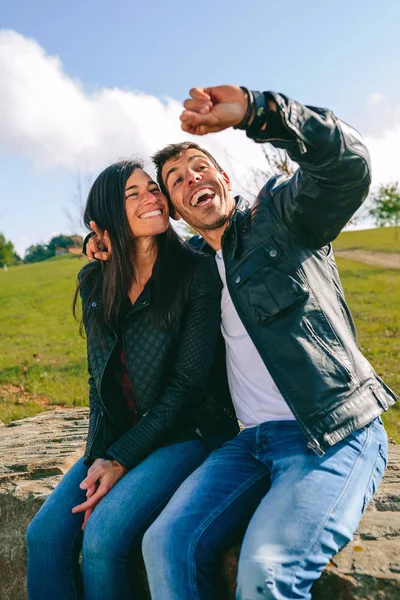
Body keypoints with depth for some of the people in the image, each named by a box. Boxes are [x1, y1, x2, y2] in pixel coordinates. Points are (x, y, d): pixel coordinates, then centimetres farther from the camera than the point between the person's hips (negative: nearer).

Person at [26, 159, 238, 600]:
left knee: (104, 535, -23)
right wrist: (98, 455, -3)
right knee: (44, 535, -13)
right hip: (116, 437, 5)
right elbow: (98, 376, 10)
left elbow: (188, 384, -13)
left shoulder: (197, 273, -11)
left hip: (189, 432, -5)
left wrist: (122, 460, -15)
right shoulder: (94, 283, 5)